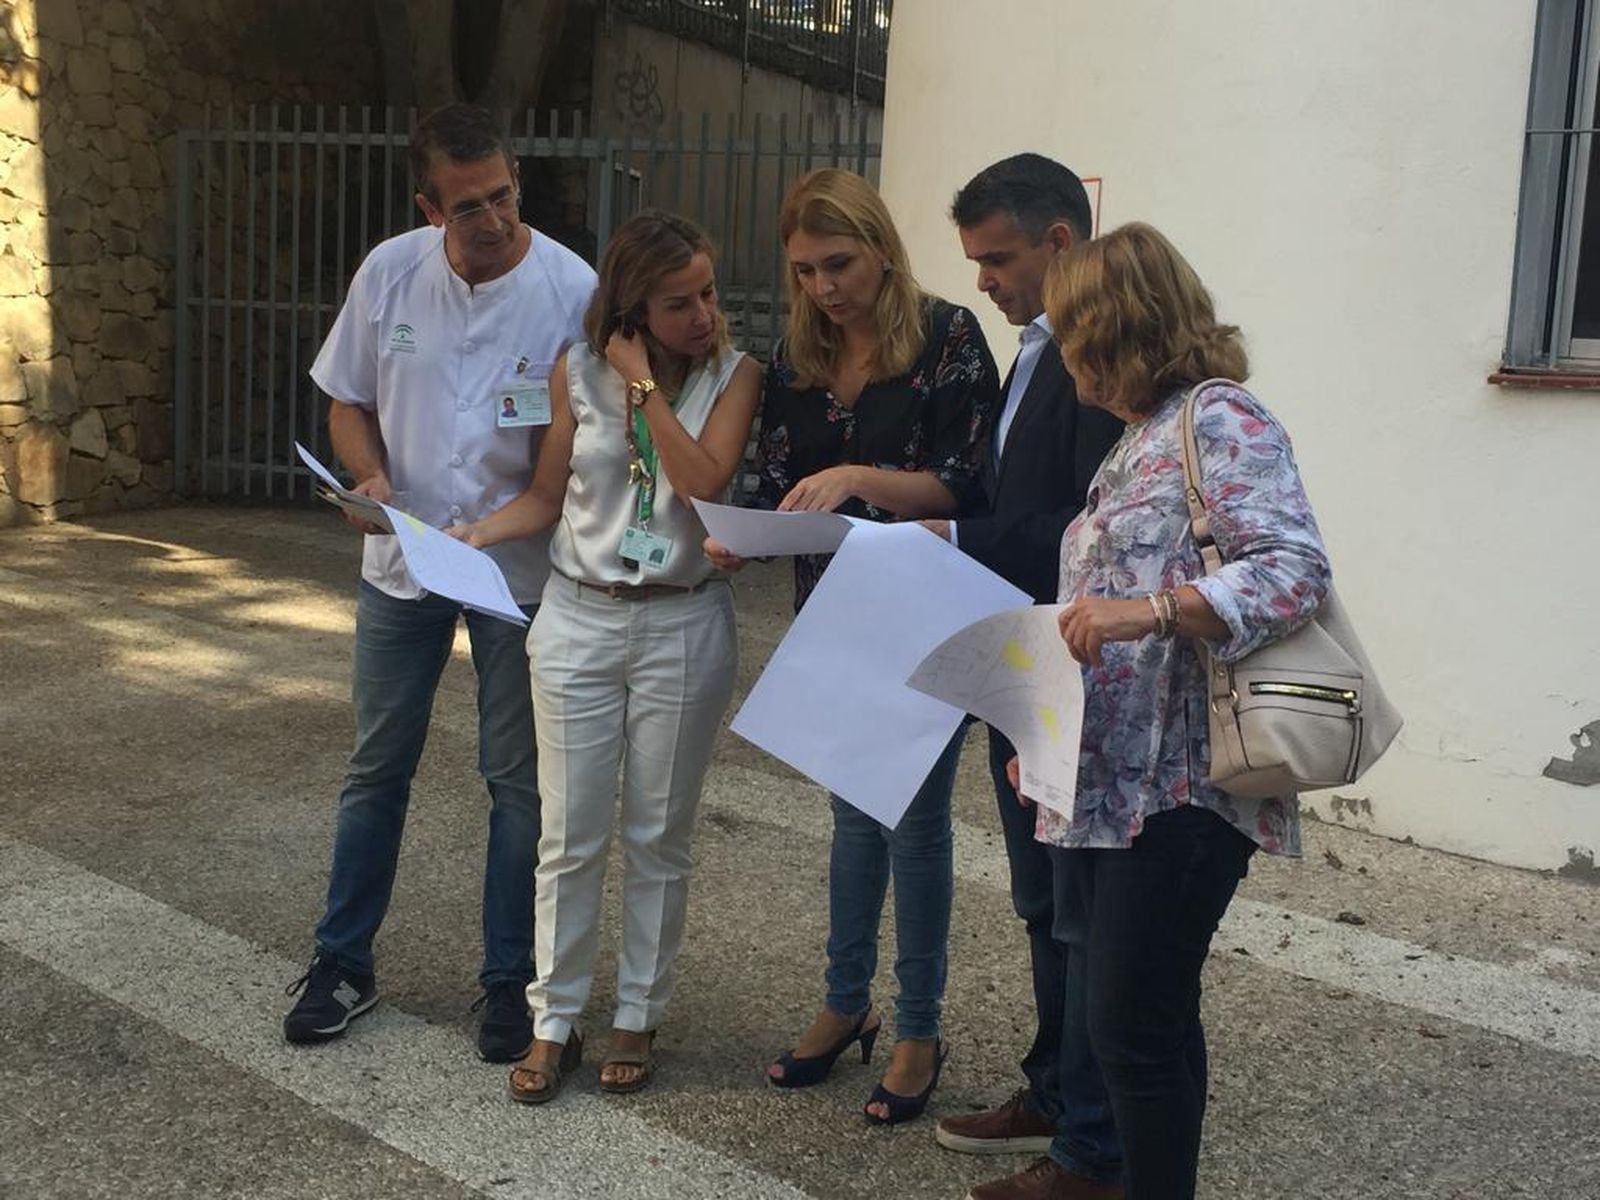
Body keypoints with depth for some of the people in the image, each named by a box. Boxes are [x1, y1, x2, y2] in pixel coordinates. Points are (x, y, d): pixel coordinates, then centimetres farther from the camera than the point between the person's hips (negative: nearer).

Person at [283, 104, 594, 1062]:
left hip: (519, 570, -2)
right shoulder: (391, 272, -4)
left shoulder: (571, 288, -13)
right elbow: (349, 400, 7)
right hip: (403, 560, 3)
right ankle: (343, 963, 28)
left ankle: (510, 979, 21)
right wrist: (371, 475, -12)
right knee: (378, 769, 13)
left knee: (519, 782, 6)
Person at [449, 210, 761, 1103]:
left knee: (659, 837, 9)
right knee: (571, 835, 6)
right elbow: (548, 498, 7)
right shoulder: (579, 372, 1)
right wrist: (467, 534, -7)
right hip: (580, 620, 1)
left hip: (683, 627, -1)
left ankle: (640, 1017, 25)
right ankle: (555, 1021, 19)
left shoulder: (735, 376, -4)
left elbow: (703, 482, -19)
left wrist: (645, 387, -16)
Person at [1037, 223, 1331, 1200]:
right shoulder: (1142, 435, 19)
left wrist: (1149, 608, -31)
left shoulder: (1220, 419, -10)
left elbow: (1298, 571, -21)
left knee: (1138, 1026, -4)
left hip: (1176, 785, -9)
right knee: (1128, 1017, 15)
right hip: (1111, 779, 9)